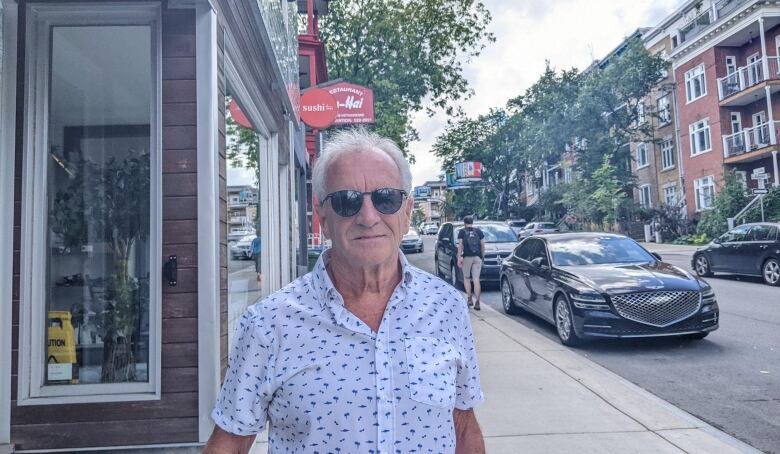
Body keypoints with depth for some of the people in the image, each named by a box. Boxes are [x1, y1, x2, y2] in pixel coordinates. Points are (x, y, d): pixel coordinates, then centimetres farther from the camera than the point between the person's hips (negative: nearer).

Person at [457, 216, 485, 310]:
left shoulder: (462, 232, 2)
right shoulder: (478, 231, 9)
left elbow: (460, 245, -4)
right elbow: (483, 245, 8)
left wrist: (459, 258, -4)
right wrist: (482, 256, 18)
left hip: (467, 257, -2)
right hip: (477, 257, 2)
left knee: (466, 278, 13)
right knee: (476, 279, 2)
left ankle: (469, 299, 5)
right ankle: (477, 302, -2)